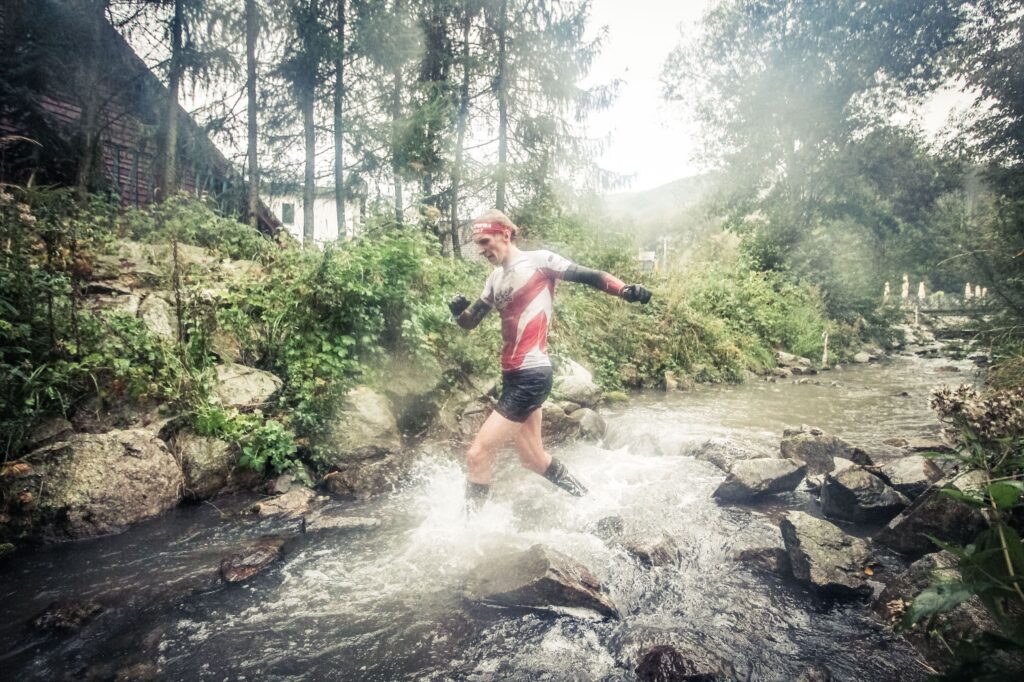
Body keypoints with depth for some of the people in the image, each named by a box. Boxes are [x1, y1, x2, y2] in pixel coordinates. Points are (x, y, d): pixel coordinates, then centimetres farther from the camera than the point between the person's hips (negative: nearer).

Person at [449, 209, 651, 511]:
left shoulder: (538, 260, -5)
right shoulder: (496, 279, 15)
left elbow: (589, 276, -10)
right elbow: (470, 322, 14)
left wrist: (626, 290, -28)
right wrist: (458, 310, -9)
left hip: (532, 375, -9)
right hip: (512, 376, 9)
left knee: (477, 455, -9)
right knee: (534, 459, 19)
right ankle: (587, 501, 39)